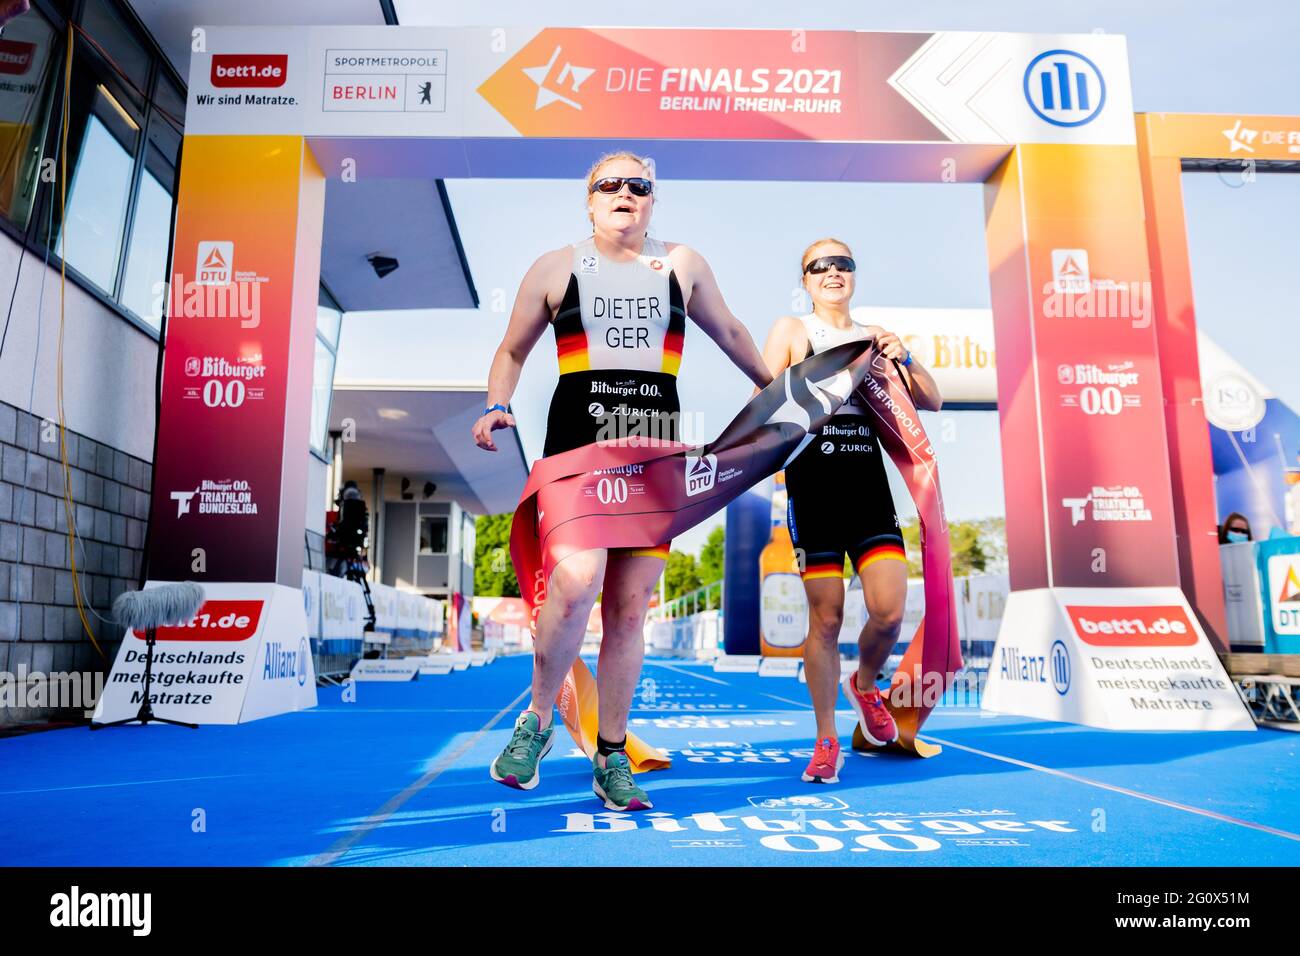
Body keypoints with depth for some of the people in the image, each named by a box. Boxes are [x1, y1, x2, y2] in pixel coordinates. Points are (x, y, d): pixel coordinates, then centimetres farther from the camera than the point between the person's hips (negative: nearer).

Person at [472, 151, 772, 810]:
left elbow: (729, 332, 29)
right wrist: (497, 406, 0)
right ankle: (537, 720, 3)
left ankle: (612, 756, 18)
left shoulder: (682, 264, 16)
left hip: (656, 444, 2)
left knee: (630, 607, 2)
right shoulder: (555, 268, 11)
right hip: (579, 437, -2)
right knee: (577, 581, -23)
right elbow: (512, 350, 18)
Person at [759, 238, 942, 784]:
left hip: (869, 480, 3)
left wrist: (904, 359, -2)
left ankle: (864, 685, 27)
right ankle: (826, 743, 15)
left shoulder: (875, 337, 17)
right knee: (826, 617, -1)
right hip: (813, 481, -3)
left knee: (890, 610, -7)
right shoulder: (791, 330, 8)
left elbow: (931, 403, 14)